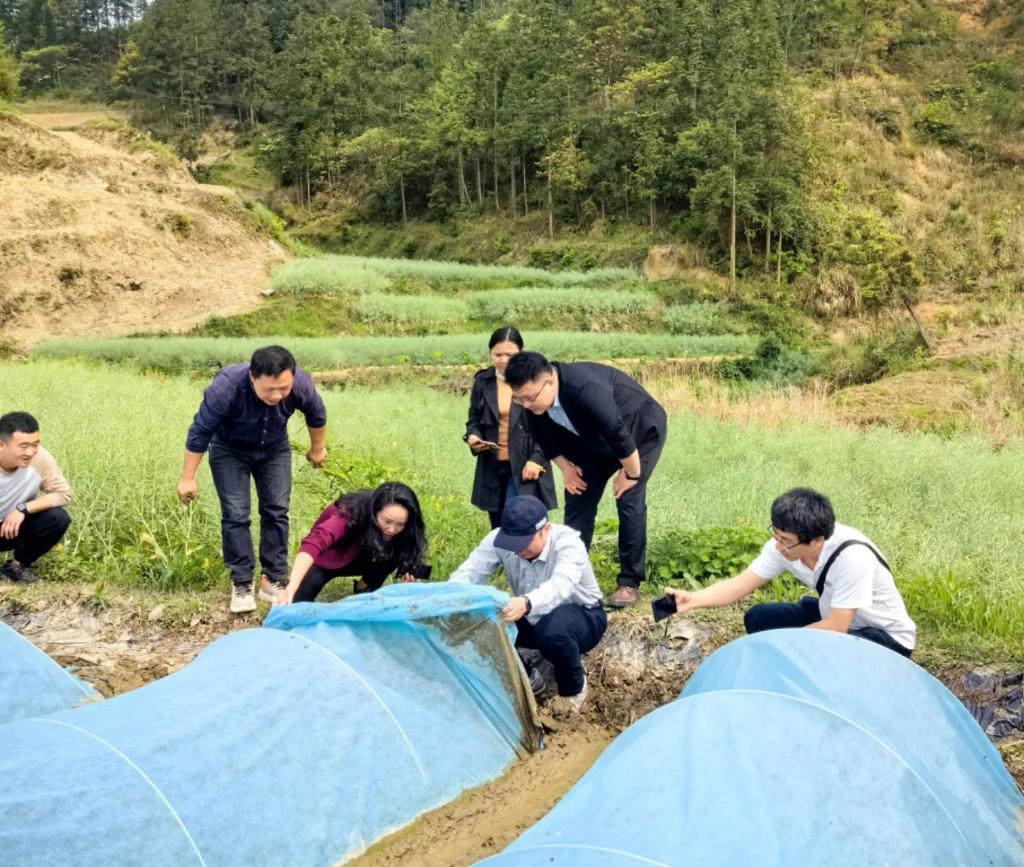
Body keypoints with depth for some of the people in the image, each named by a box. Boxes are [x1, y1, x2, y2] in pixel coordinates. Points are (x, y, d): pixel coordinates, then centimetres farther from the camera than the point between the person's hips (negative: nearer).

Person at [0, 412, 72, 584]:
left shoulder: (41, 458, -23)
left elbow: (63, 494, -18)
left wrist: (23, 509, -31)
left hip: (16, 525, 3)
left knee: (58, 518, -24)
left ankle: (17, 565, -3)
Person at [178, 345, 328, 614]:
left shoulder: (302, 384, -31)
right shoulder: (226, 387, -39)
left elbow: (316, 416, -6)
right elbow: (200, 433, -26)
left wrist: (317, 449, 9)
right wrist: (188, 478, -18)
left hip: (275, 449, 2)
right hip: (229, 450, -2)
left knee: (276, 511, -3)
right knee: (236, 514, -10)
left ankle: (274, 580, 7)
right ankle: (241, 584, -1)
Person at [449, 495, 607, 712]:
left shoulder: (568, 543, -32)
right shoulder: (500, 539, -19)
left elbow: (560, 585, -51)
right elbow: (468, 572, -27)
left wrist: (526, 603, -72)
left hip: (581, 617, -5)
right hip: (532, 618, 5)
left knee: (553, 631, -39)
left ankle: (573, 688, -6)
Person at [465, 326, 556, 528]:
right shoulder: (482, 381, 6)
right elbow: (474, 419, 15)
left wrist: (536, 459, -13)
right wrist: (472, 436, -8)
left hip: (525, 467, -4)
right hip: (492, 467, 5)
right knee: (498, 528, 13)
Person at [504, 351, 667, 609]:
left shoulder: (585, 390, -43)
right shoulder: (536, 400, -20)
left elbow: (620, 435, -36)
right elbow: (545, 435, 2)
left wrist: (631, 474, -24)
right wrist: (565, 467, 2)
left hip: (641, 430, -7)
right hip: (596, 438, 7)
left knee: (629, 501, -15)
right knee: (578, 499, 2)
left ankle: (630, 583, -6)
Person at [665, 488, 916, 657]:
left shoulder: (852, 556, -37)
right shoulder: (784, 544, -18)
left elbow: (836, 628, -31)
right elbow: (741, 584, -14)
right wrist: (693, 600, -31)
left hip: (886, 636, -7)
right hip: (833, 617, 7)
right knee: (758, 619, -8)